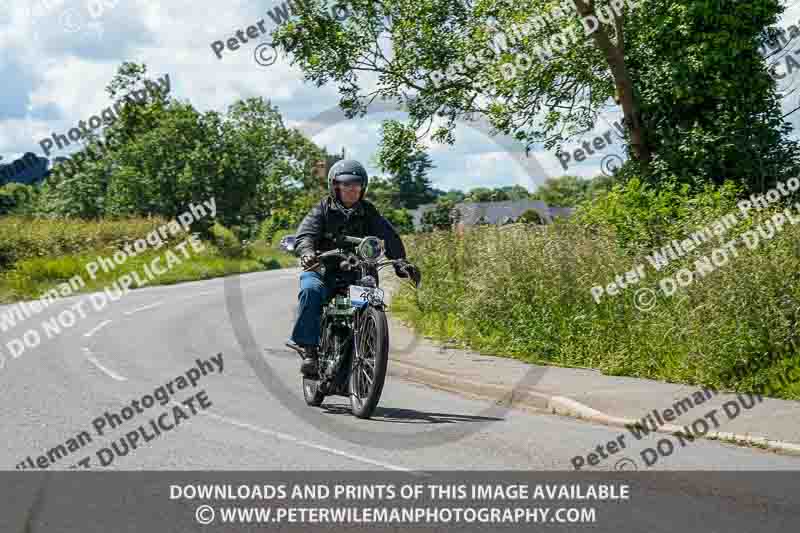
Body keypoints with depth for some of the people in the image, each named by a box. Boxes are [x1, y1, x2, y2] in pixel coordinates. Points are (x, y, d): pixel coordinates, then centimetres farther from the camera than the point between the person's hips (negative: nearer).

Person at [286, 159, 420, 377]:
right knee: (311, 289, -33)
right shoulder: (323, 209, 5)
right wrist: (307, 252, -35)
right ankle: (308, 348, -29)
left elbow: (389, 236, -1)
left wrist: (400, 262, -20)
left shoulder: (368, 212, 12)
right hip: (323, 270, -2)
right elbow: (306, 233, -11)